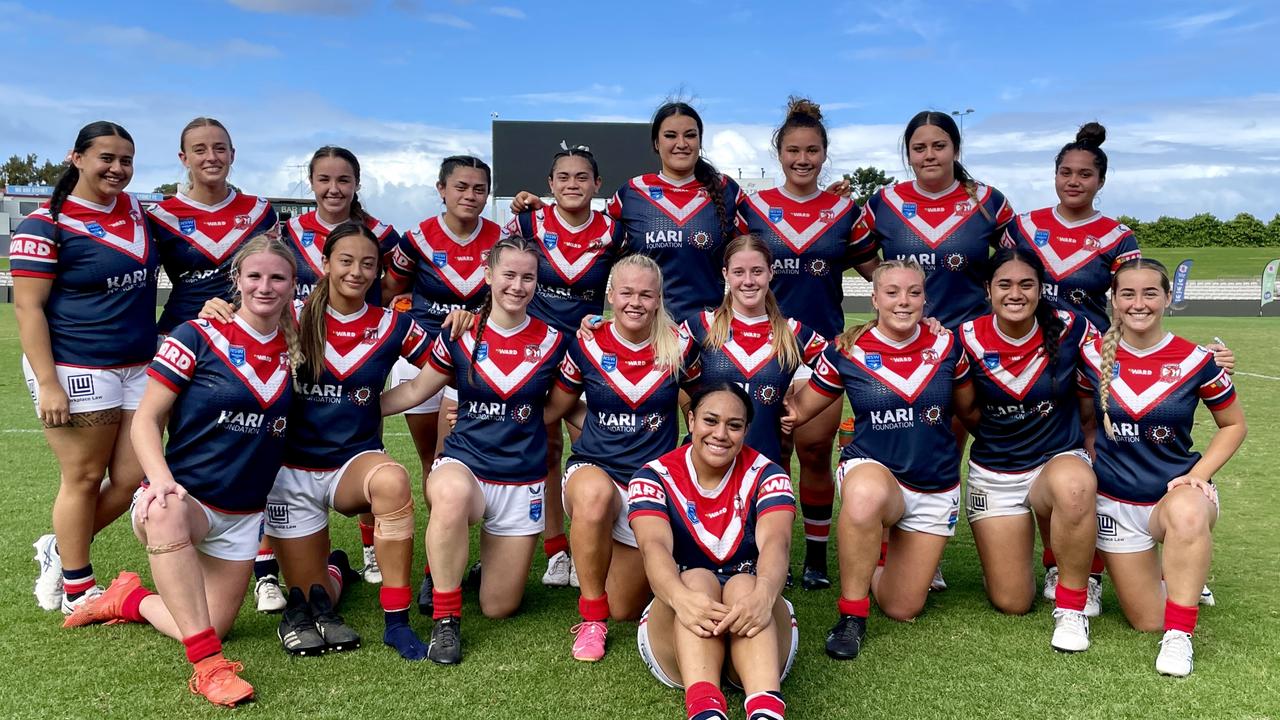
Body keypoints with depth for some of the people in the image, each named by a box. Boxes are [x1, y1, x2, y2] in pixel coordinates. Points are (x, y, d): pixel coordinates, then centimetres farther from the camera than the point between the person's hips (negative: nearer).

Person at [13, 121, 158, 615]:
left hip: (139, 368, 7)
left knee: (132, 477, 6)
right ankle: (77, 589, 20)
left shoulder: (135, 209, 11)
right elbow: (27, 306, -11)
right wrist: (47, 384, -17)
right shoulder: (46, 224, -8)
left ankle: (60, 549, 30)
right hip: (77, 370, -6)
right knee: (84, 478, 3)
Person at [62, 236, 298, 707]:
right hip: (183, 498, -4)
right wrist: (161, 479, -25)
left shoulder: (293, 349, 3)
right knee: (167, 514, -41)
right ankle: (208, 665, -35)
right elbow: (146, 418, -10)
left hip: (244, 514, 4)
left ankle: (130, 600, 33)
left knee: (212, 628, 3)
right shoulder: (197, 337, -8)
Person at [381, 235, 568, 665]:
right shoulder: (460, 334, -2)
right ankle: (445, 621, -20)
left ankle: (493, 556, 40)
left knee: (499, 608, 3)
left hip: (522, 480, 1)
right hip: (464, 463, -1)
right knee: (452, 494, -41)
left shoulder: (551, 342, -1)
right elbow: (415, 391, 7)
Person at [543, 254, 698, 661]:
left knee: (625, 610, 2)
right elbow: (553, 409, 5)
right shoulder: (587, 346, -4)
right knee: (594, 494, -41)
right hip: (595, 469, 0)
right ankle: (591, 618, -19)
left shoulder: (679, 347, -5)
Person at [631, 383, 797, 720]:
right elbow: (654, 547, -22)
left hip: (754, 628, 0)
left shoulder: (766, 475, -1)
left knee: (744, 584, -31)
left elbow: (775, 542, -21)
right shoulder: (654, 477, -2)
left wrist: (763, 593, -45)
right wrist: (681, 597, -46)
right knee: (697, 580, -31)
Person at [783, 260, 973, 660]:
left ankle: (880, 555, 41)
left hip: (937, 488, 3)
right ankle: (851, 615, -22)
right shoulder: (846, 350, -8)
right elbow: (801, 409, -2)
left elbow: (967, 406, 14)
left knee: (902, 610, 5)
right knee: (866, 497, -44)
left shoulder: (946, 346, -2)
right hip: (872, 468, -3)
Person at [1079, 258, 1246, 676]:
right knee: (1147, 622, 4)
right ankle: (1181, 577, 40)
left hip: (1177, 491, -2)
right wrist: (1090, 471, -1)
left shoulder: (1195, 360, -9)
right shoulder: (1094, 355, -5)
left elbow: (1234, 426, 4)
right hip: (1115, 503, 2)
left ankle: (1180, 636, -24)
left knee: (1186, 514, -42)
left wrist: (1198, 474, -10)